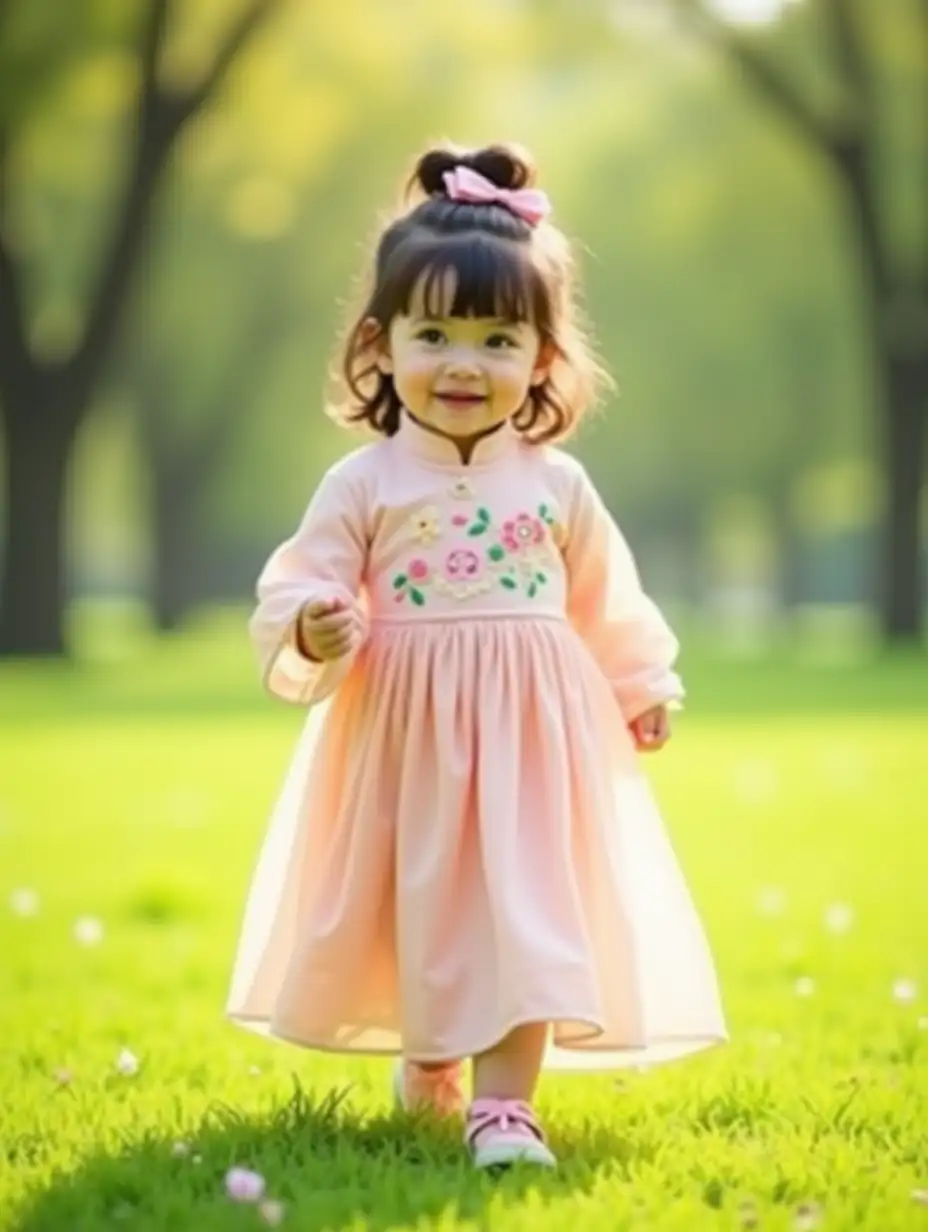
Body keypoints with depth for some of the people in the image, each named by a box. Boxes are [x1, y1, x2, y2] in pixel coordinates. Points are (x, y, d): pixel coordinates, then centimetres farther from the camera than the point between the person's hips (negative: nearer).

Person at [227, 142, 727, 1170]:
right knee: (416, 899, 11)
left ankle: (502, 1101, -6)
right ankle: (425, 1055, 36)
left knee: (522, 906, -6)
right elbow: (296, 589, -7)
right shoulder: (364, 485, -4)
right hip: (403, 735, -1)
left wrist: (643, 688, 21)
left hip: (532, 736, 1)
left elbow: (608, 602, 15)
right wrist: (310, 631, -28)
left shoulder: (556, 485, 3)